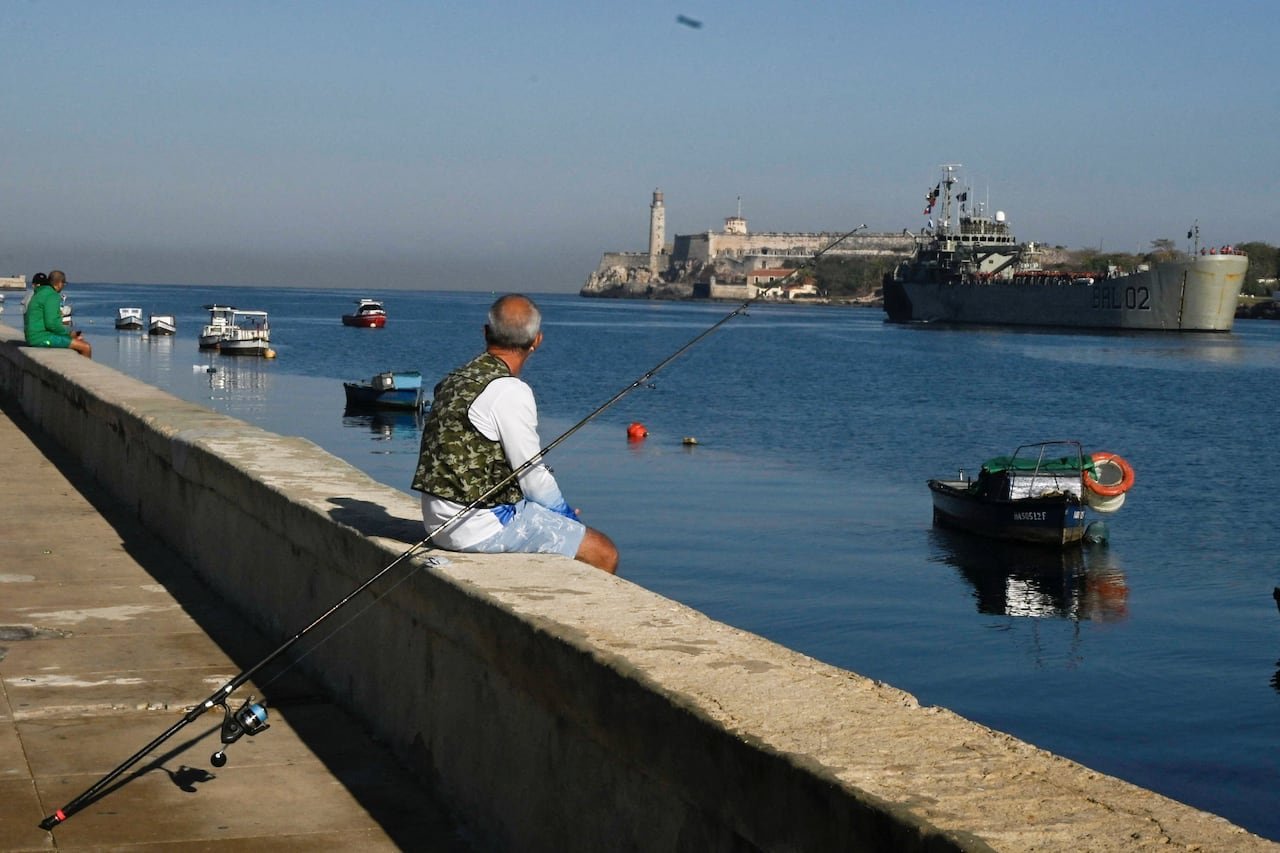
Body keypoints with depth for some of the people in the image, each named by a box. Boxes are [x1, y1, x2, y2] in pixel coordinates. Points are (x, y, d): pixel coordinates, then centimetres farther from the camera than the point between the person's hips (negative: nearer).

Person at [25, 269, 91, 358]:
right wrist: (69, 333, -7)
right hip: (43, 337, -11)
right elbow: (51, 324, -22)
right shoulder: (52, 296, -13)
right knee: (86, 347, -15)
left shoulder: (41, 293, 18)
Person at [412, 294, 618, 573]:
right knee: (603, 553, -3)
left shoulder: (454, 380, 11)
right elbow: (532, 476, -14)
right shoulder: (510, 392, -17)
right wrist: (565, 513, 6)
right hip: (482, 527, -10)